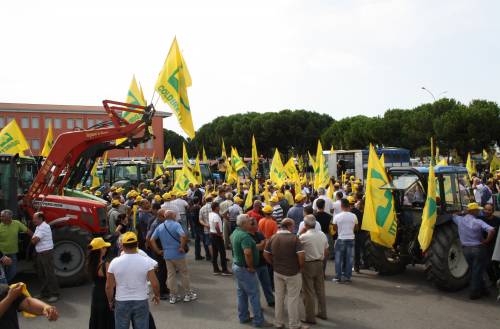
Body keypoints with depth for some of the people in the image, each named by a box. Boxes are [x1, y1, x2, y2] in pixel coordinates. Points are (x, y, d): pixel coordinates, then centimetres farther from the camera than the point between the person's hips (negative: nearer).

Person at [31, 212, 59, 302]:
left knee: (49, 274, -7)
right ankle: (44, 292, 27)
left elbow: (34, 240, -20)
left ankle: (54, 294, -3)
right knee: (41, 274, 16)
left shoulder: (44, 227, -17)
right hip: (40, 253, 10)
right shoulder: (39, 227, 16)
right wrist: (34, 239, -3)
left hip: (46, 253, -10)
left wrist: (33, 238, 0)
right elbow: (34, 240, 18)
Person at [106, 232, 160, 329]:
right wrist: (157, 296, 7)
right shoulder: (146, 261, -13)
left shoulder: (114, 262, -10)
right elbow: (154, 284, -12)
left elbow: (109, 286, -4)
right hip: (141, 302, -1)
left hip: (121, 303, 1)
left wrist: (110, 301, 12)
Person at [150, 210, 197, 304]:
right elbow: (183, 236, -29)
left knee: (170, 275, 13)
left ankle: (173, 296, 19)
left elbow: (151, 240, 1)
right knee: (184, 274, 11)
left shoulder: (159, 227, 3)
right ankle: (188, 294, 19)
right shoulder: (176, 225, -14)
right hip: (178, 254, -5)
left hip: (167, 255, 5)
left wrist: (158, 251, 4)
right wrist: (182, 247, -17)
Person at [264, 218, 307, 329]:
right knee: (292, 299, 6)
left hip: (277, 272, 5)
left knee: (279, 297, 16)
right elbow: (301, 256, -21)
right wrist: (301, 267, -5)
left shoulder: (273, 238, 1)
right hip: (292, 273, -5)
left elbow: (265, 254, 6)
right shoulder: (294, 238, -16)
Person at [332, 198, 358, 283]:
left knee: (339, 259, 6)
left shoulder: (337, 216, -11)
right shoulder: (353, 216, -5)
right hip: (351, 239, 2)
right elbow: (356, 228, 5)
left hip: (341, 239, -2)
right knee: (349, 258, 10)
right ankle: (347, 276, 14)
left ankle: (338, 277, 8)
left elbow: (334, 228, -1)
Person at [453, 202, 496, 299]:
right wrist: (486, 241, -15)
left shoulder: (460, 220, -1)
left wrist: (462, 213, 21)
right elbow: (492, 231, -27)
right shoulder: (478, 222, -14)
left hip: (466, 249, 5)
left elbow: (453, 215, 22)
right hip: (478, 248, -5)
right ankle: (474, 293, 14)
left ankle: (482, 290, 33)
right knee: (478, 272, 7)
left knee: (474, 271, 20)